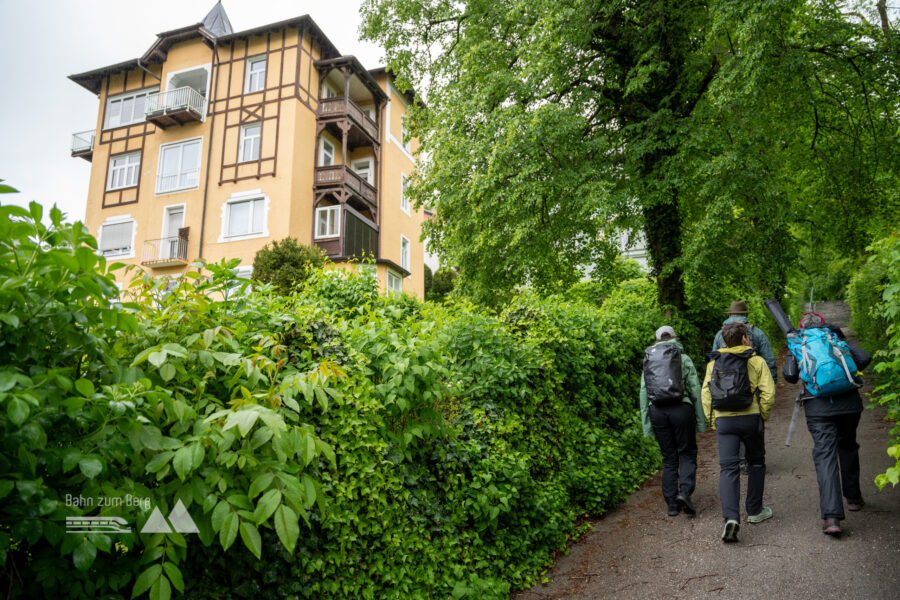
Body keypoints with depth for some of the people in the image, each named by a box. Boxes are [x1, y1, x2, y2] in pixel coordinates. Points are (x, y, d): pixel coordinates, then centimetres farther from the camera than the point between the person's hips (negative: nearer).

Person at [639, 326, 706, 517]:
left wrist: (646, 424, 9)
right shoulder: (684, 359, 4)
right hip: (681, 409, -3)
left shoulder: (648, 362, 10)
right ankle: (685, 492, -11)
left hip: (657, 411, 3)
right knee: (687, 453, 10)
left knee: (669, 458, 11)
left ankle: (672, 504, 12)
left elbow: (643, 393, 7)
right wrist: (700, 420, 5)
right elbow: (695, 390, 1)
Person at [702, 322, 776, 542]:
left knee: (728, 468, -2)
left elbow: (705, 394, 5)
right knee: (756, 463, 19)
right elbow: (768, 393, -7)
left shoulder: (714, 363, 9)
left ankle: (731, 517, -17)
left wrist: (713, 422, 11)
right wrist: (763, 417, 6)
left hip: (723, 419, 1)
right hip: (750, 417, -1)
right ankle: (755, 511, 29)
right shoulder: (756, 361, 1)